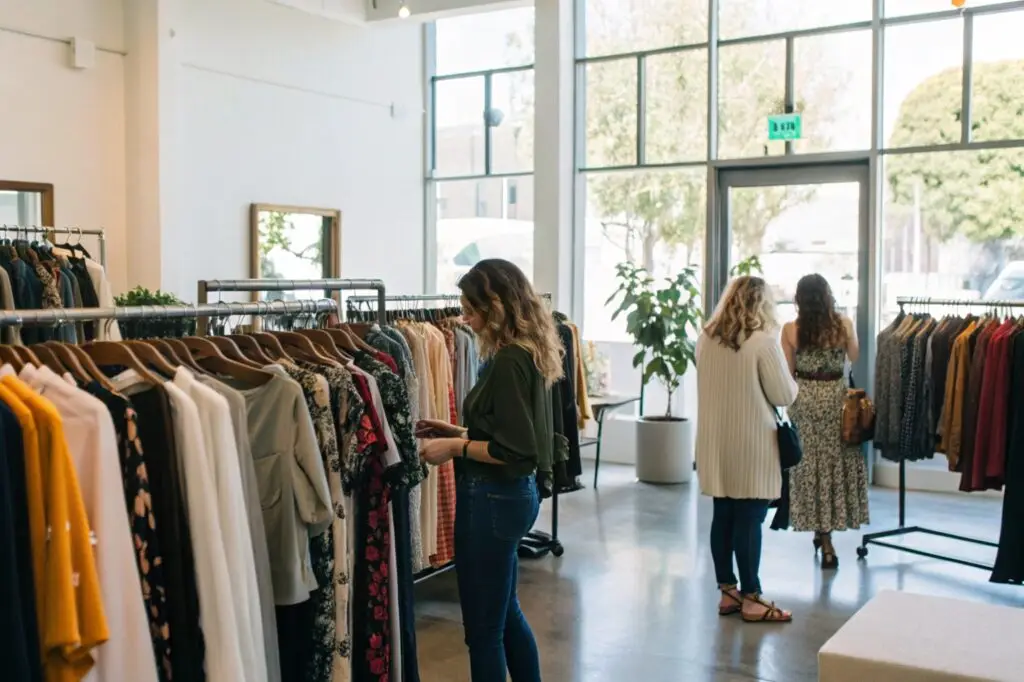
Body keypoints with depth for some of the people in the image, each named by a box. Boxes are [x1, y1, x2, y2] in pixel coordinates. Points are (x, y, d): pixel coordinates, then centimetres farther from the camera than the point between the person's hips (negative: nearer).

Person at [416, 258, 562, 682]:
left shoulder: (508, 360, -20)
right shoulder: (526, 353, 9)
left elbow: (514, 450, -23)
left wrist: (456, 447, -14)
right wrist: (459, 432, 11)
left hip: (492, 498, -10)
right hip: (511, 494, 10)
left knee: (483, 627, 4)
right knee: (505, 613, 24)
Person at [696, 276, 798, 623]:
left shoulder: (706, 339, 4)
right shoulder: (764, 341, -13)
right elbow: (785, 396, -9)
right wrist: (789, 381, 11)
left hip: (715, 442, 6)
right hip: (751, 443, -6)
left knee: (723, 516, 11)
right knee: (749, 520, 1)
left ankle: (728, 592, 20)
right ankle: (751, 598, 10)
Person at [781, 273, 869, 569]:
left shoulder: (791, 330, -8)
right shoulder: (844, 324, -5)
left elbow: (788, 371, -2)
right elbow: (855, 357, 12)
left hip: (804, 400, 0)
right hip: (836, 397, 0)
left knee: (810, 462, 8)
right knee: (836, 461, 12)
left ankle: (823, 535, 10)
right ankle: (827, 536, 16)